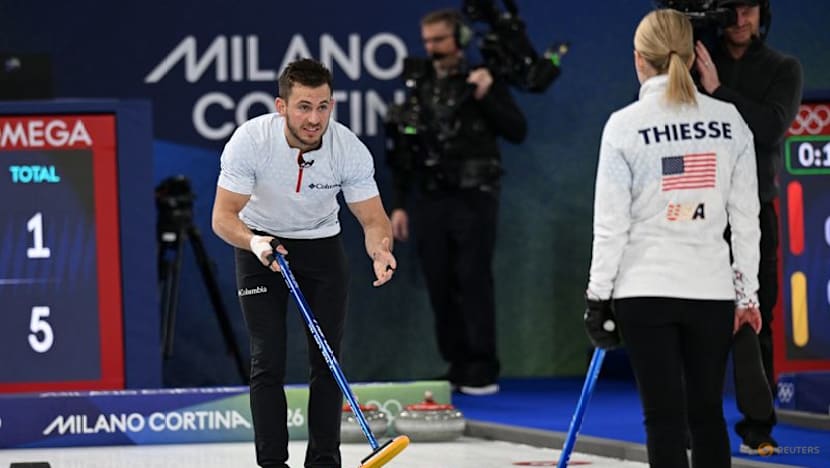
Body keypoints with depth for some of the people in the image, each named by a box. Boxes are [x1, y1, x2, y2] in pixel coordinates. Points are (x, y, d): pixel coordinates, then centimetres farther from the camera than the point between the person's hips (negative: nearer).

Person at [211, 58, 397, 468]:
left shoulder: (350, 150, -23)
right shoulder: (249, 140, -27)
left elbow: (373, 219, -16)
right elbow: (223, 216, -23)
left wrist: (380, 249, -39)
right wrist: (254, 243, -44)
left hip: (322, 246, 2)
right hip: (261, 245, -2)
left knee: (327, 359, -2)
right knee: (267, 360, -9)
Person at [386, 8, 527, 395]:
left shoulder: (483, 82, 2)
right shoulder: (418, 89, 10)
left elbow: (517, 131, -4)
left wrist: (487, 97, -16)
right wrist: (399, 205, 9)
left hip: (473, 198, -4)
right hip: (430, 200, 4)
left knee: (474, 282, -7)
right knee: (440, 287, 4)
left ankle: (483, 372, -4)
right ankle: (457, 367, 12)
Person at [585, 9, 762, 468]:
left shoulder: (625, 124, -8)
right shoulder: (728, 120, 1)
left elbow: (611, 223, -7)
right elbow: (745, 217, 4)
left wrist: (598, 296, 1)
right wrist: (746, 293, 11)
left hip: (646, 290, -3)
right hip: (711, 290, 3)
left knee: (664, 417, -1)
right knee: (706, 413, 13)